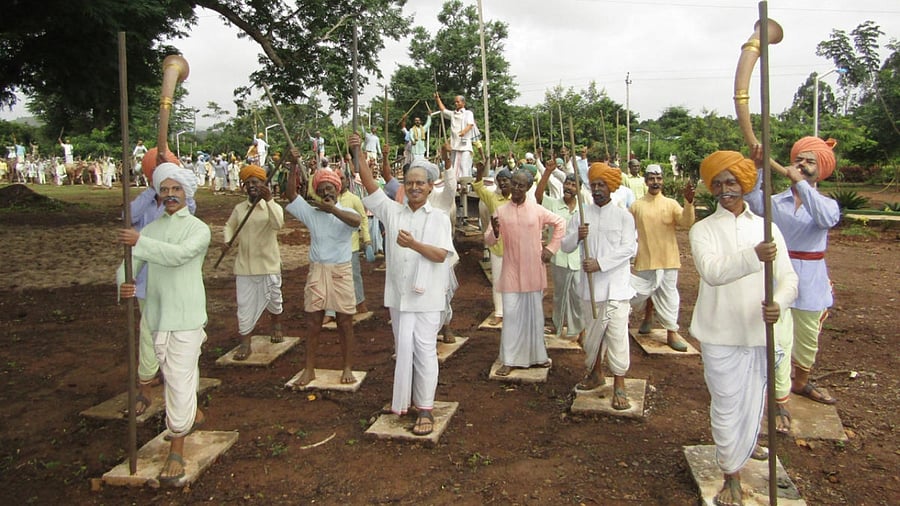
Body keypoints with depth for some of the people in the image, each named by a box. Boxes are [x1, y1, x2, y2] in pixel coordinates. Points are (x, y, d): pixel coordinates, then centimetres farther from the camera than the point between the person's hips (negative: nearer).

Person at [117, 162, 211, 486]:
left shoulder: (199, 229, -2)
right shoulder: (150, 230, 12)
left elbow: (179, 254, -22)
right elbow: (130, 262, 2)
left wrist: (140, 242, -27)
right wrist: (123, 284, -19)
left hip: (186, 317, -6)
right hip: (158, 316, 6)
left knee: (180, 380, -8)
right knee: (174, 375, 20)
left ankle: (177, 450, -1)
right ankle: (195, 415, 44)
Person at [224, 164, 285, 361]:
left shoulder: (273, 207, -7)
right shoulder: (239, 209, 4)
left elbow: (278, 224, -28)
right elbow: (229, 226, 17)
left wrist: (268, 200, -39)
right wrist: (227, 240, -4)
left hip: (268, 265, -2)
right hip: (244, 265, 2)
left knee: (273, 300, 16)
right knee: (244, 305, 2)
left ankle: (276, 326, 45)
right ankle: (244, 344, 10)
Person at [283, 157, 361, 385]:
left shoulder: (345, 213, -4)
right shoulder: (311, 211, 3)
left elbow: (356, 221, -27)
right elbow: (290, 194, -6)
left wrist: (332, 209, -39)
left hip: (341, 272, -1)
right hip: (317, 271, 2)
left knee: (345, 322, 6)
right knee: (314, 322, 7)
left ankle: (347, 368, 18)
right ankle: (309, 369, 16)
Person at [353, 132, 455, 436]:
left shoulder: (439, 217, 0)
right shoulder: (392, 211, 8)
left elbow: (441, 254, -10)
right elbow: (371, 184, -1)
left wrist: (415, 244, -25)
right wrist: (357, 154, -12)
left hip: (426, 294, -3)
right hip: (398, 292, 3)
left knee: (424, 349, -2)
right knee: (403, 347, 11)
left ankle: (425, 408, 5)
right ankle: (405, 399, 26)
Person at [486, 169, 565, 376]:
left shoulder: (537, 210, -1)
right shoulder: (500, 211, 0)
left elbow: (560, 224, 11)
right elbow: (488, 241, -1)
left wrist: (551, 248, 5)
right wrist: (495, 232, -23)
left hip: (533, 271, 1)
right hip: (511, 272, 0)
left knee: (535, 314, 12)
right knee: (511, 315, 0)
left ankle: (537, 355, 27)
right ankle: (509, 360, 10)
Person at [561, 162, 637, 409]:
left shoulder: (623, 216, -2)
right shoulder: (581, 215, 7)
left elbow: (629, 248, -11)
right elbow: (566, 246, 6)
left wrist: (600, 263, -20)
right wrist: (577, 236, -16)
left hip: (616, 285, -3)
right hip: (590, 284, 4)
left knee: (617, 334, -6)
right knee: (593, 331, 15)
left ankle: (619, 385, 4)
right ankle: (595, 373, 33)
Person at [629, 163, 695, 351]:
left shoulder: (671, 204, 1)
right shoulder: (636, 206, 2)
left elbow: (686, 223, -14)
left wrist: (689, 202, -28)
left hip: (668, 259, 0)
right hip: (645, 260, 0)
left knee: (668, 295, 6)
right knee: (636, 294, 3)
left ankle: (671, 331, 17)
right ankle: (648, 313, 35)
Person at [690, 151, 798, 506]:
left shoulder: (767, 228, 5)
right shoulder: (703, 230, -3)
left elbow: (788, 276, 0)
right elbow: (711, 271, -22)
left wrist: (779, 303, -22)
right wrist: (753, 256, -38)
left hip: (760, 333, 3)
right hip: (721, 336, -2)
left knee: (752, 407, 12)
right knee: (727, 408, 6)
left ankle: (734, 466, 35)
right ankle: (731, 476, 27)